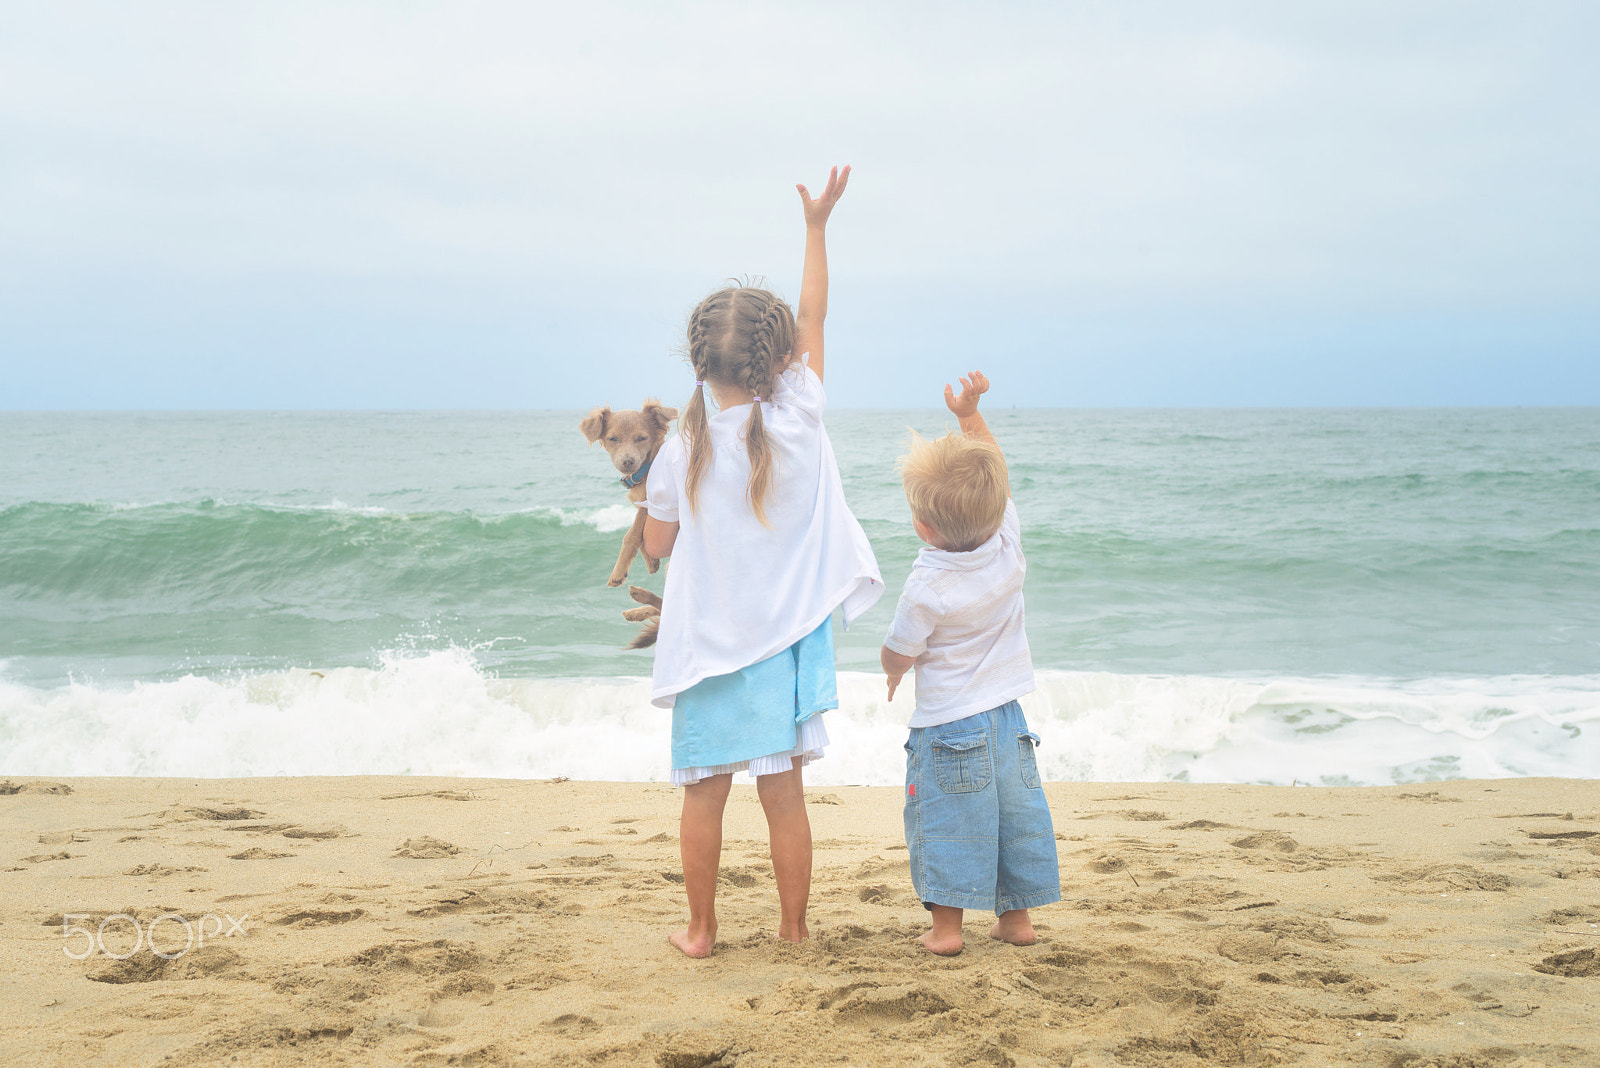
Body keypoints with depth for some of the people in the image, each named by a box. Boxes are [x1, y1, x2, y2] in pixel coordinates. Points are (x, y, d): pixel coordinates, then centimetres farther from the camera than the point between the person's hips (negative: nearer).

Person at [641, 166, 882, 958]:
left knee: (705, 795, 9)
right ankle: (794, 928, 17)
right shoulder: (797, 423, -8)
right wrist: (817, 225, 11)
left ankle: (701, 929, 17)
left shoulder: (682, 451, -8)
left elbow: (656, 544, 4)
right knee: (784, 794, 7)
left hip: (709, 646, 0)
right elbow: (813, 319, 3)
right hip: (783, 643, 1)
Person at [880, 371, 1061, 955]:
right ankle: (1017, 915, 22)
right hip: (1008, 716, 6)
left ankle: (947, 925, 8)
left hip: (948, 723, -6)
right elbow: (996, 473, 8)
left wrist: (894, 671, 13)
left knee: (945, 820, 4)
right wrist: (969, 414, 9)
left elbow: (897, 655, -9)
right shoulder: (1008, 544, -9)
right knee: (1017, 813, 14)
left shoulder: (928, 588, -22)